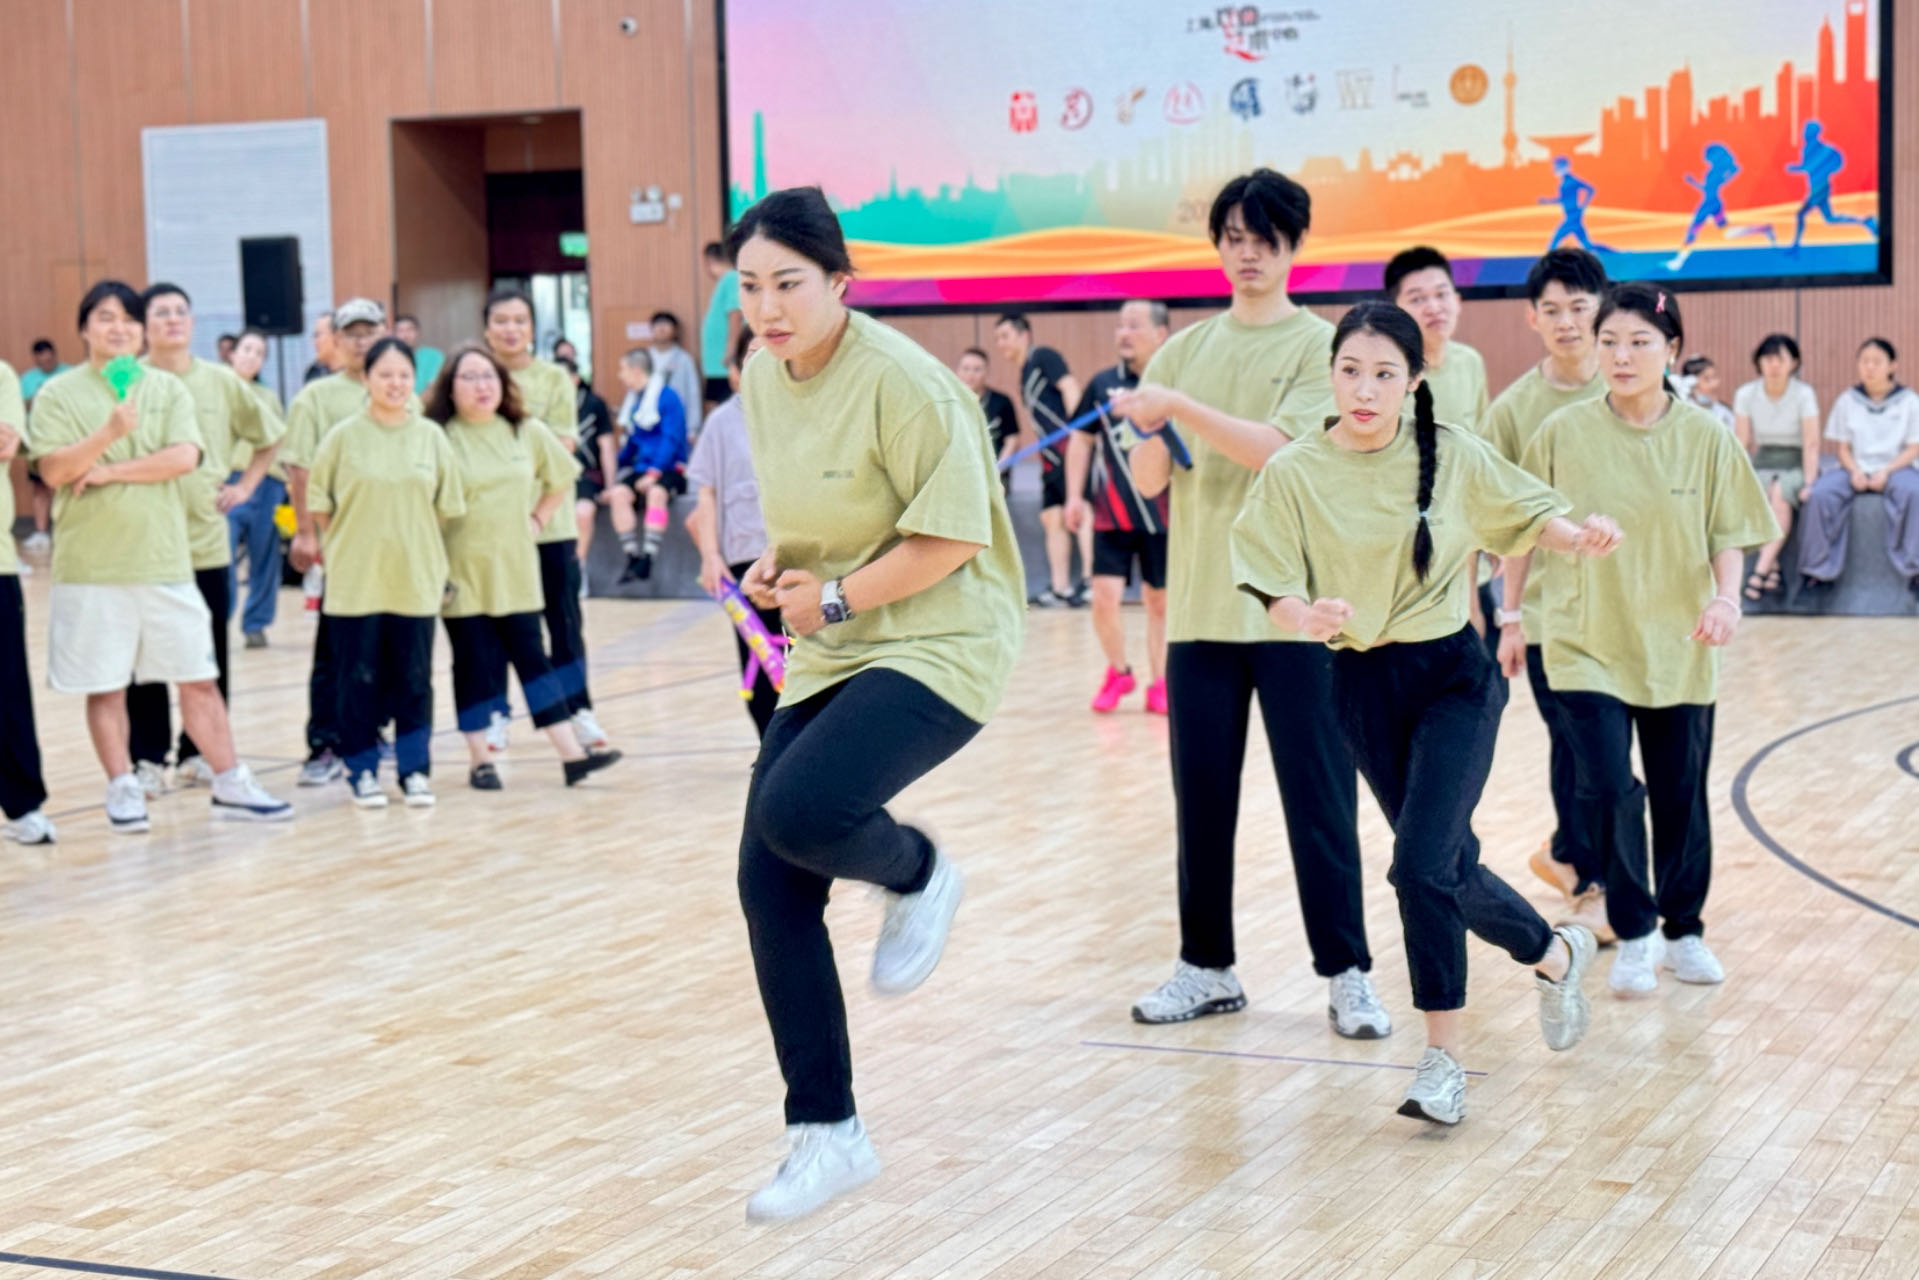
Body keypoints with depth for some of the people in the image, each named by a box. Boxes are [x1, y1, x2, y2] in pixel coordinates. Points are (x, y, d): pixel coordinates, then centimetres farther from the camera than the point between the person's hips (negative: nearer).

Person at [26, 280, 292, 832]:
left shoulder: (169, 389, 7)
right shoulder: (59, 394, 2)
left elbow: (184, 457, -7)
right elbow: (53, 470, -10)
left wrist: (108, 472, -13)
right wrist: (110, 432, -24)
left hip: (164, 558, 2)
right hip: (92, 565, -2)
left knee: (198, 677, 4)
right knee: (105, 684, 4)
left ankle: (230, 785, 10)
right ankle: (122, 789, 14)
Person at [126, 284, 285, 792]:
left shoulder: (222, 382, 5)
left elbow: (269, 436, 17)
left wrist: (245, 485, 8)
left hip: (207, 539, 3)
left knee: (209, 657, 7)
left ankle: (198, 752, 18)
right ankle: (149, 757, 10)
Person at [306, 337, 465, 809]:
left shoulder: (431, 437, 5)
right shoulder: (344, 437, -1)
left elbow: (446, 507, 11)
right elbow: (318, 503, 3)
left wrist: (411, 539, 7)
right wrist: (345, 546, 1)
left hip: (416, 579, 2)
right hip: (356, 580, -1)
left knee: (414, 678, 4)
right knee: (360, 677, 3)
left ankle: (415, 770, 13)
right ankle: (362, 770, 14)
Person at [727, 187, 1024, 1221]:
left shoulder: (902, 381, -18)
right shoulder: (761, 376, 5)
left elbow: (954, 533, -17)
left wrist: (836, 599, -15)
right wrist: (778, 566, 3)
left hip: (938, 645, -7)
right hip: (827, 658, 8)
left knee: (797, 810, -30)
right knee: (770, 886, -1)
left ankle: (917, 874, 6)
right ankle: (828, 1135, 12)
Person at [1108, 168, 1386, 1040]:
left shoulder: (1320, 345, 0)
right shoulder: (1185, 349, 12)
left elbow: (1282, 449, -15)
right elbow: (1149, 481, 6)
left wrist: (1180, 407, -20)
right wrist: (1150, 430, -15)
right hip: (1200, 602, 4)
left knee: (1317, 793, -2)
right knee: (1201, 794, 7)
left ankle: (1346, 973, 6)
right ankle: (1207, 966, 18)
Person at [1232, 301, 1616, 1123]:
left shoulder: (1451, 453, -6)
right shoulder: (1294, 473, -6)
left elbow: (1526, 512, 9)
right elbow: (1277, 598, -8)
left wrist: (1580, 534, -11)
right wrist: (1311, 614, -30)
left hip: (1452, 675, -2)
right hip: (1362, 686, 2)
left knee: (1421, 864, -16)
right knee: (1449, 869, 12)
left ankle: (1443, 1060, -3)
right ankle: (1555, 953, 41)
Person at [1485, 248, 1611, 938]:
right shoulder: (1513, 407, -1)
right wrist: (1509, 616, 1)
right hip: (1549, 605, -1)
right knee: (1576, 749, 3)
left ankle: (1565, 852, 29)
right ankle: (1590, 884, 20)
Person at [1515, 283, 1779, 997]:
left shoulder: (1704, 437, -3)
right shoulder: (1563, 434, -5)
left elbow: (1729, 533, 2)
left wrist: (1726, 597, -15)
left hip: (1677, 645, 1)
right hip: (1587, 643, -1)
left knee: (1680, 796, 10)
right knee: (1610, 790, -10)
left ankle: (1683, 930, 30)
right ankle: (1634, 936, 9)